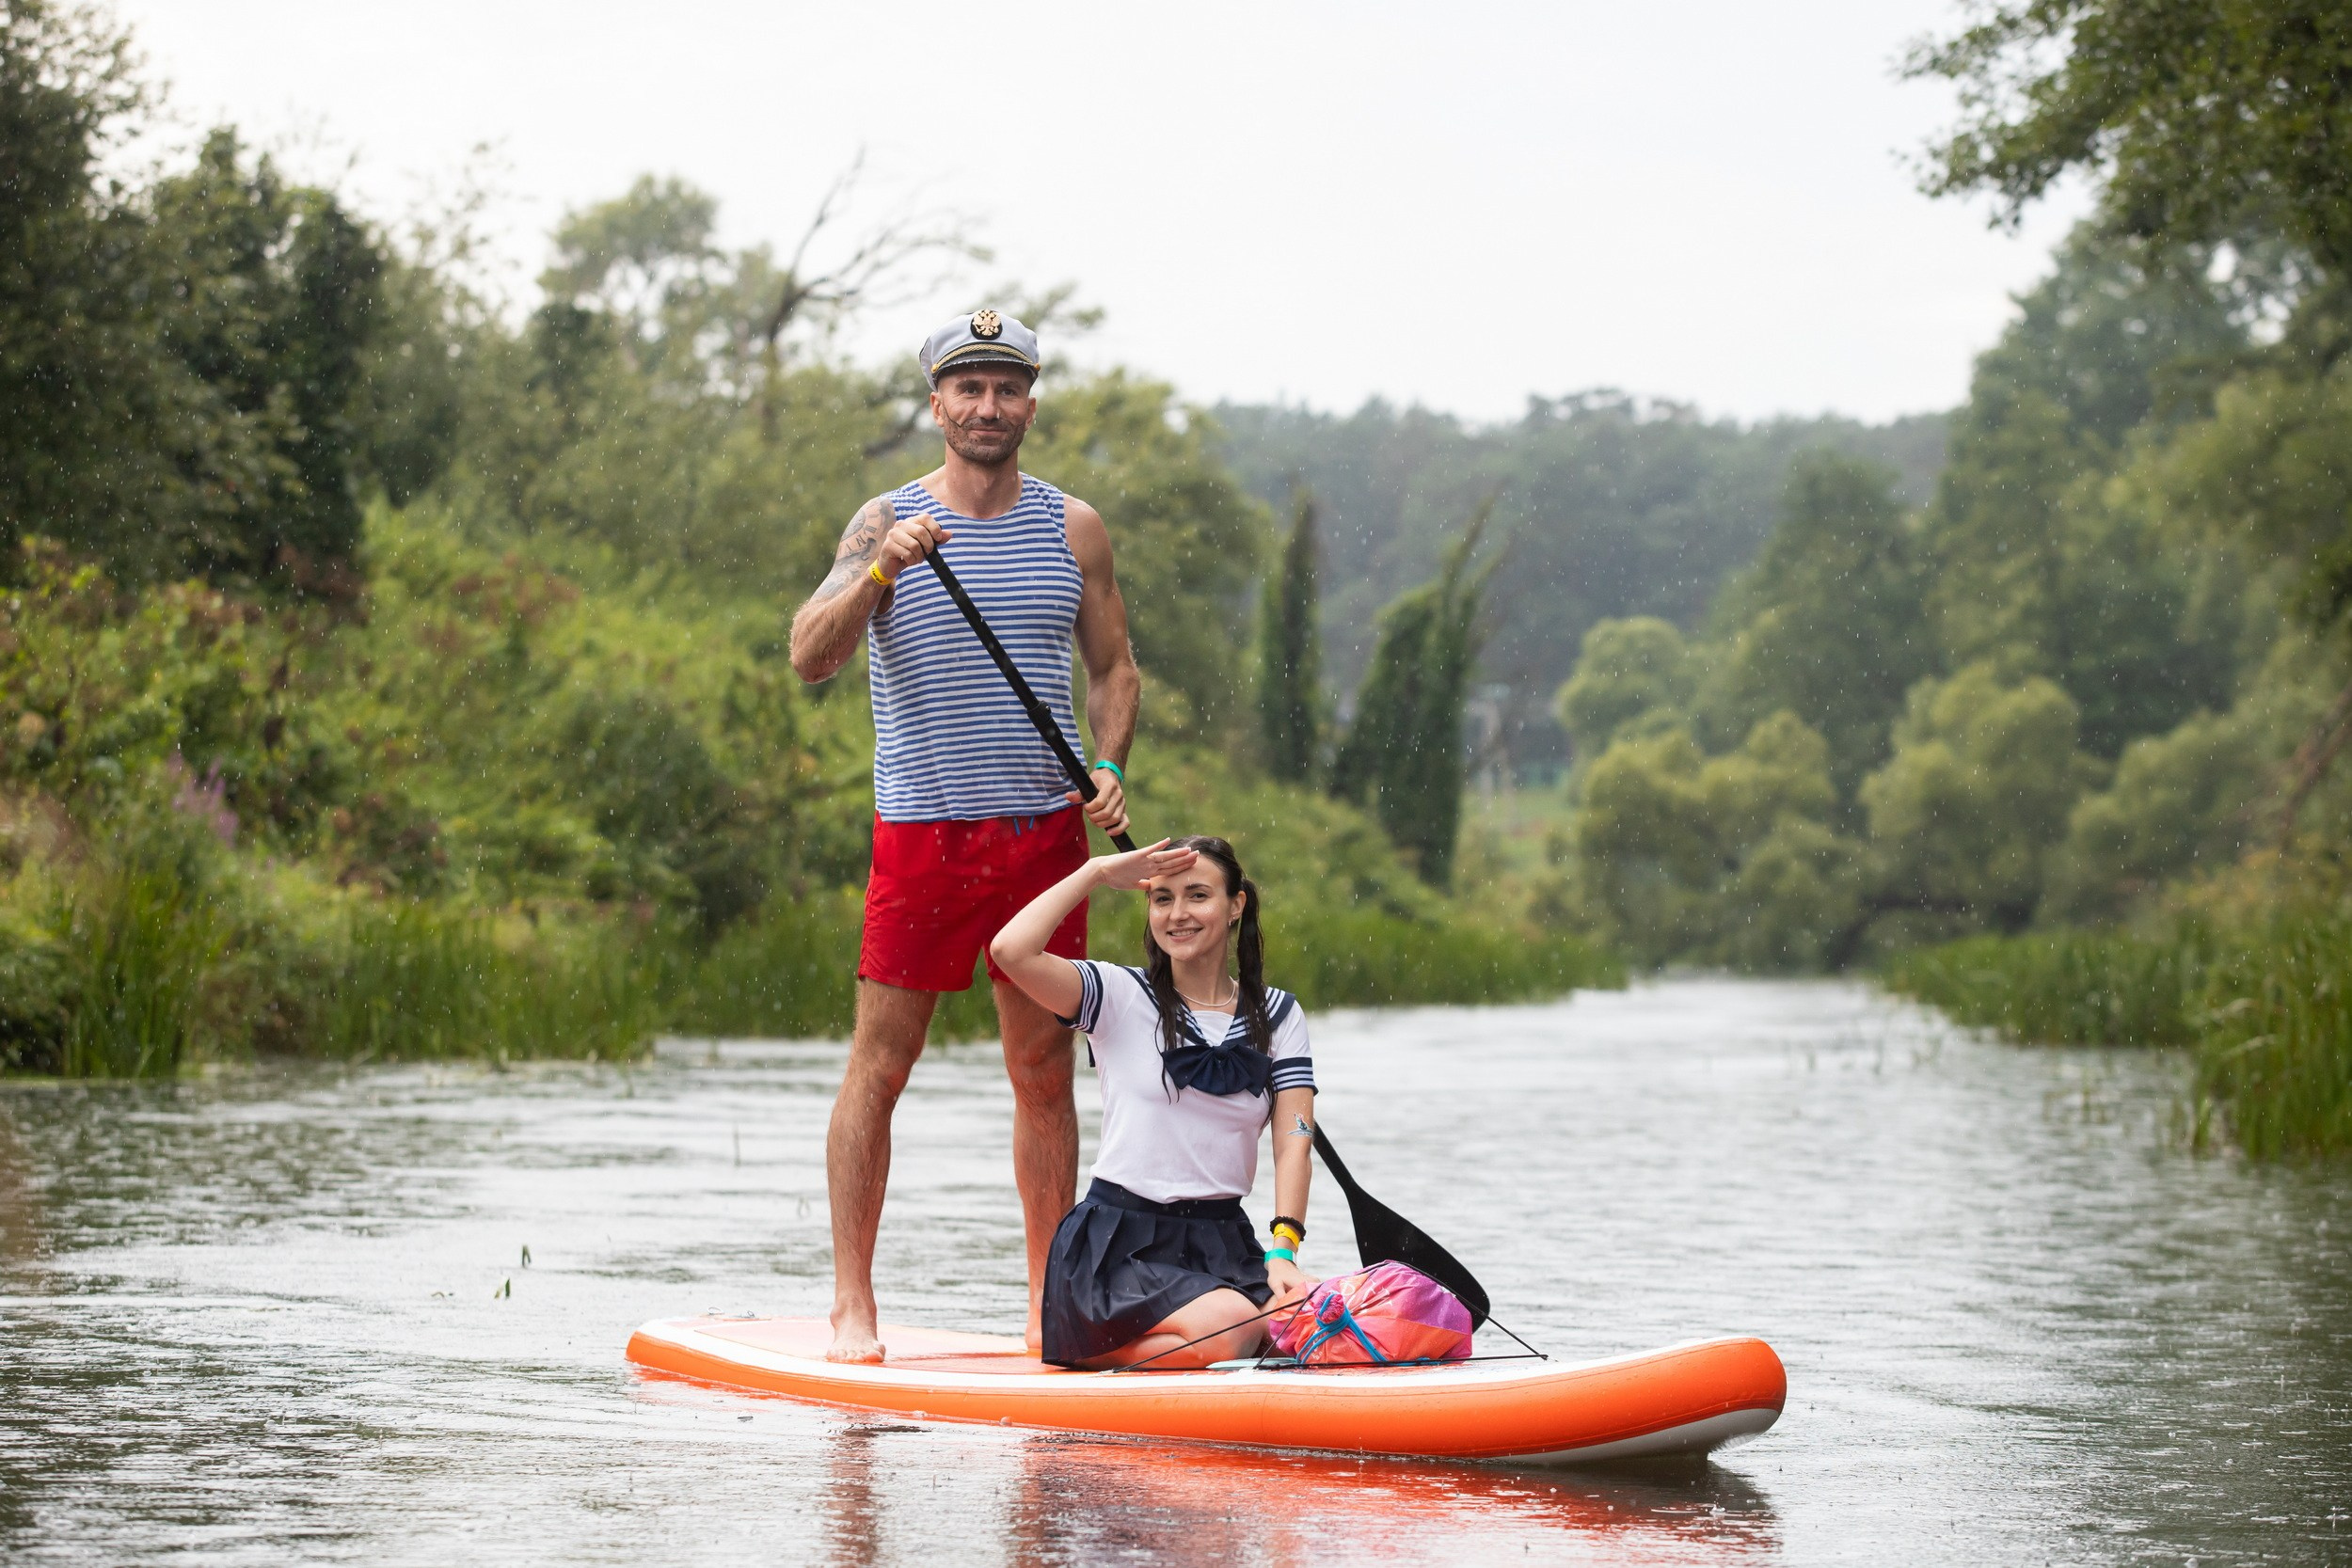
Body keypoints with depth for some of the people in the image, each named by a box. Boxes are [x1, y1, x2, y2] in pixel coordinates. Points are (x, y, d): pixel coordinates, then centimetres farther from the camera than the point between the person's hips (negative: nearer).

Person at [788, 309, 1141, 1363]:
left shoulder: (1073, 528, 8)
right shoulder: (887, 523, 0)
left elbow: (1114, 670, 15)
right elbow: (810, 657, -12)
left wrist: (1108, 769, -3)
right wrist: (881, 571, -27)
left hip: (1044, 830, 2)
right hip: (920, 829, -2)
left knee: (1044, 1070, 6)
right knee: (879, 1065, -2)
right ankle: (852, 1304, 5)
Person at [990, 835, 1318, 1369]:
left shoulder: (1277, 1016, 11)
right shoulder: (1119, 996, 1)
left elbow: (1294, 1141, -2)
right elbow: (1011, 951, -17)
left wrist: (1282, 1253, -17)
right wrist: (1097, 873, -8)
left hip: (1224, 1244, 4)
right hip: (1118, 1247, -4)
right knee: (1229, 1328, -31)